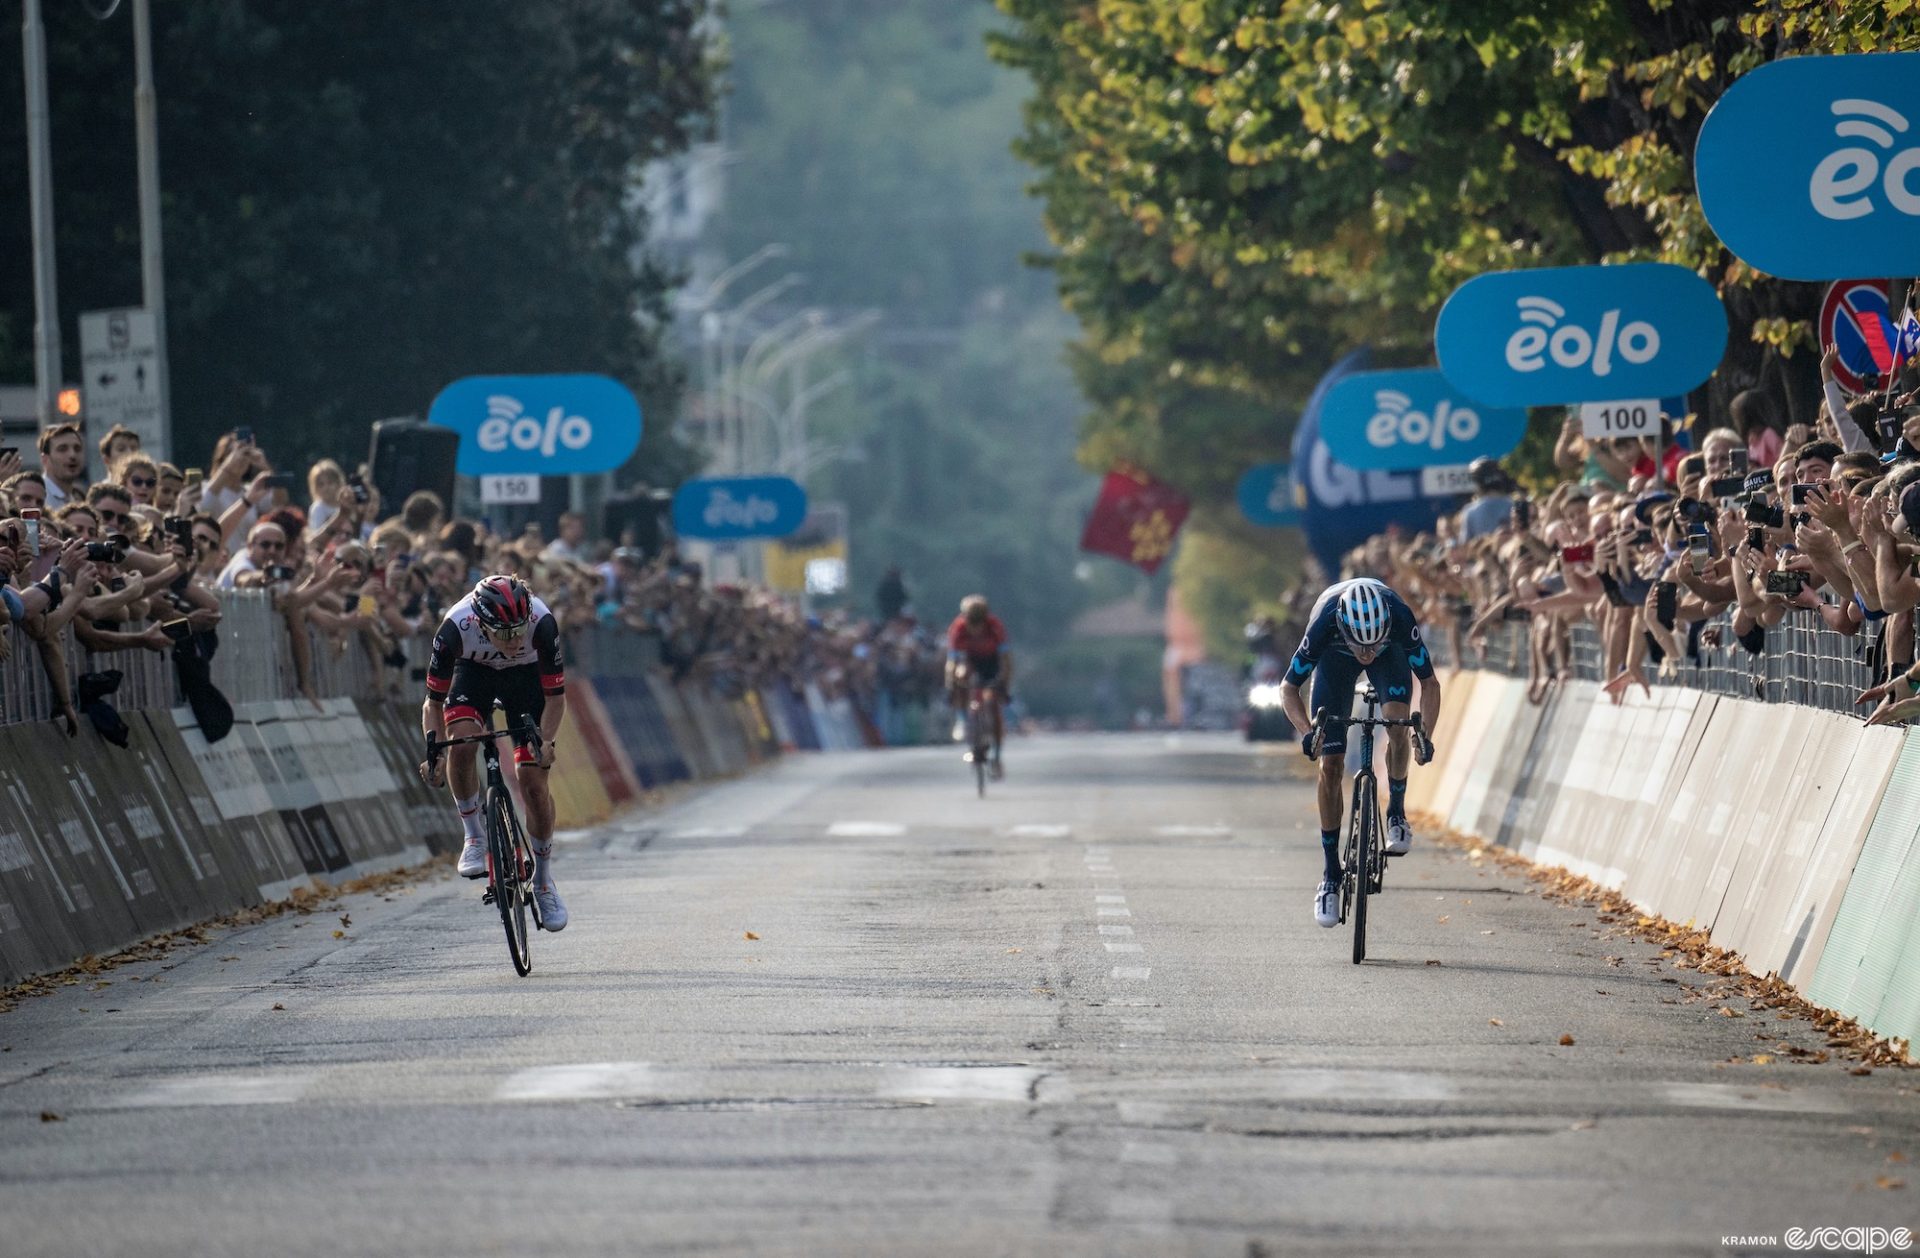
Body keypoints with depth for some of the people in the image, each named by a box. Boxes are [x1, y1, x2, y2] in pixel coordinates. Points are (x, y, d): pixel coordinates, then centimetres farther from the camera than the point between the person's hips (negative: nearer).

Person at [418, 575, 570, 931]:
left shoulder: (542, 622, -36)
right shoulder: (456, 627, -36)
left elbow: (555, 696, -23)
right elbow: (434, 702, -24)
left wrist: (547, 741, -38)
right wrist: (433, 749, -38)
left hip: (526, 675, 0)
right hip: (475, 671, 0)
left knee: (532, 778, -9)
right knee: (461, 738, -31)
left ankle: (544, 881, 9)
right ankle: (474, 837, -10)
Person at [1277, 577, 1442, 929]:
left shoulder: (1400, 617, -40)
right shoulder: (1324, 623, -41)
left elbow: (1429, 682, -27)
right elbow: (1288, 689, -27)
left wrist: (1425, 734, -42)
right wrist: (1307, 731, -44)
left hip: (1391, 652, 0)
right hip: (1335, 657, 0)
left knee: (1398, 724, -28)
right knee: (1331, 763, -8)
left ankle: (1396, 812, -1)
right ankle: (1330, 875, 0)